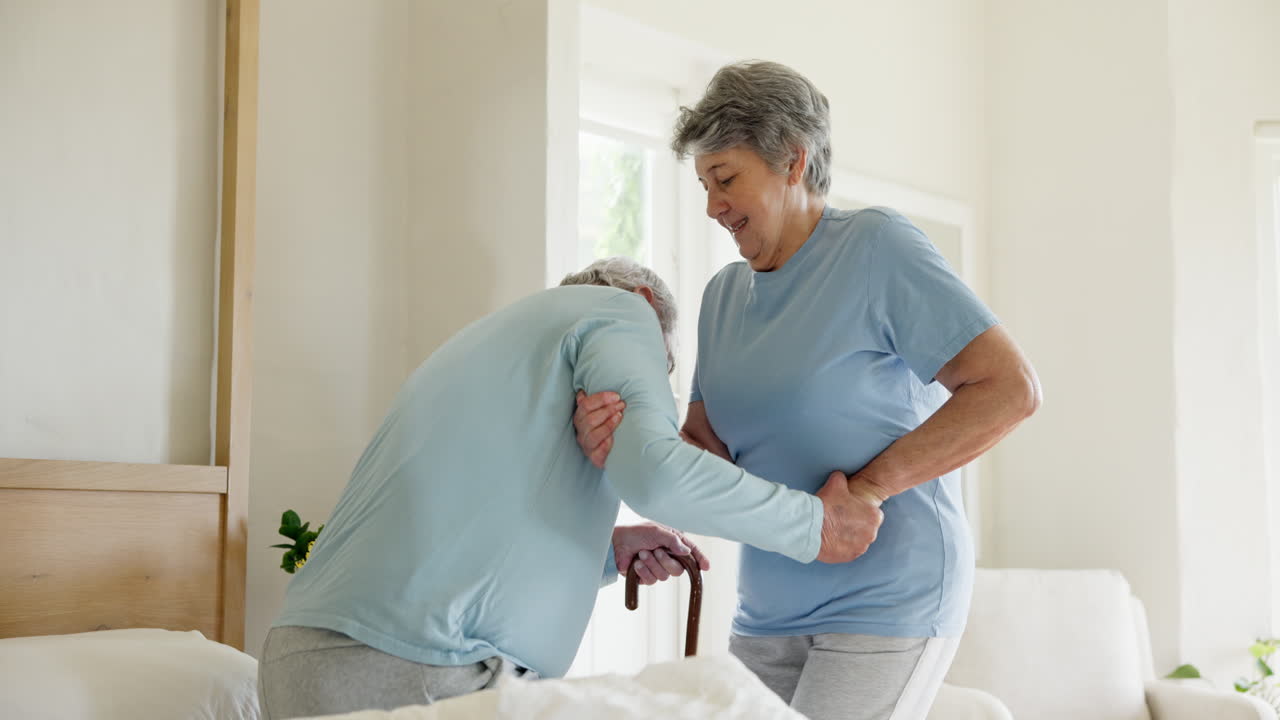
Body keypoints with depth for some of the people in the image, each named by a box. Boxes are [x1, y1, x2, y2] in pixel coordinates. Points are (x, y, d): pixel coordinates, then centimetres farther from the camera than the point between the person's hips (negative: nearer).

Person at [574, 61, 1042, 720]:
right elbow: (710, 449, 9)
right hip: (767, 612, 7)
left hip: (886, 605, -6)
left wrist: (866, 486, -21)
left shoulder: (877, 247, -10)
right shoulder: (724, 294, 12)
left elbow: (1010, 389, -16)